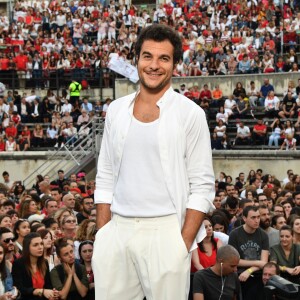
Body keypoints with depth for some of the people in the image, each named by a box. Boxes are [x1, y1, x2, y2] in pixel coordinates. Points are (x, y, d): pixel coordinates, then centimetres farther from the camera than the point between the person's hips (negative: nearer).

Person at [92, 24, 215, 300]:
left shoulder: (190, 114, -3)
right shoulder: (116, 110, 10)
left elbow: (202, 187, -5)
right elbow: (105, 178, 14)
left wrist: (184, 243, -12)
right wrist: (102, 235, 6)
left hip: (165, 231, -4)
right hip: (117, 230, 4)